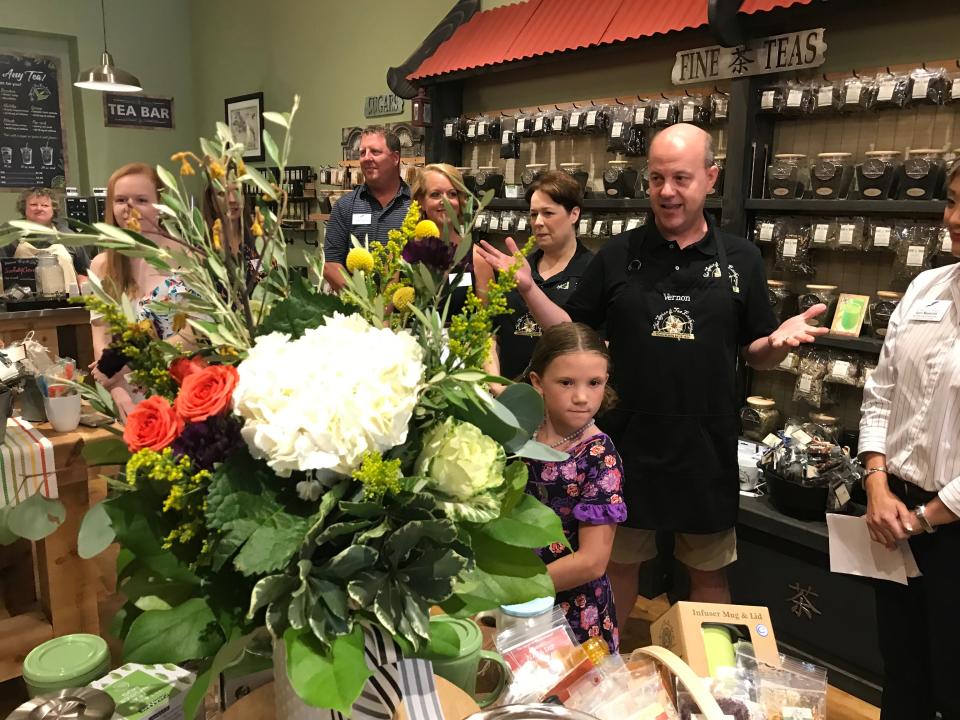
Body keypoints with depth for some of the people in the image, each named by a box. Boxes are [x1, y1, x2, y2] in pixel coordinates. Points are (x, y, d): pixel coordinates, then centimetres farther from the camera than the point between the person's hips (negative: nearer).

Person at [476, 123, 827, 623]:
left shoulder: (741, 259, 1)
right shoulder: (618, 255, 1)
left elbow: (756, 355, 5)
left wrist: (780, 341, -17)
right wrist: (528, 289, -11)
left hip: (706, 446, 0)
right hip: (626, 439, 0)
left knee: (708, 572, 16)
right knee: (618, 561, 16)